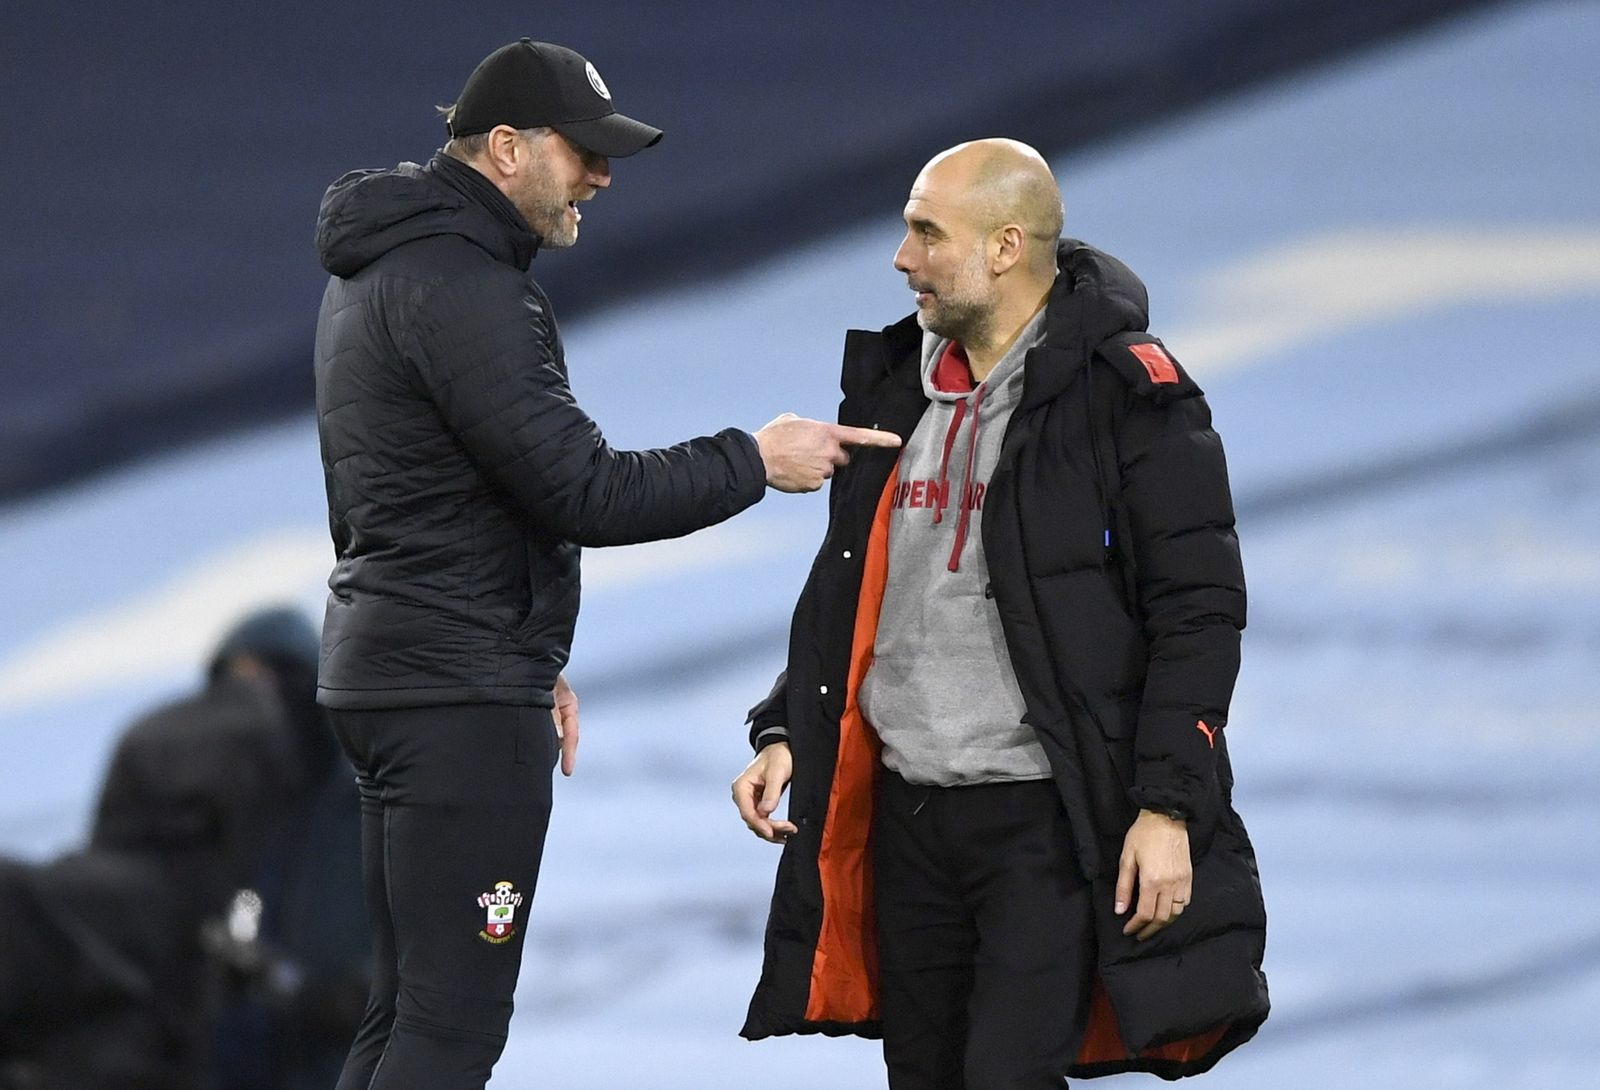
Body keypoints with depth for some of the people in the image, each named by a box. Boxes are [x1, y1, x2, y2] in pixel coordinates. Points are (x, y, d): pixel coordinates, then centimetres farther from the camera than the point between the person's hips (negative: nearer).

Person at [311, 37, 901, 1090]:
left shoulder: (382, 269, 16)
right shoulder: (461, 287, -17)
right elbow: (584, 493, -21)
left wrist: (531, 661, 23)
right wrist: (757, 460, -11)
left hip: (388, 674, 11)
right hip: (461, 694, -11)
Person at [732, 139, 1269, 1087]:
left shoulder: (1128, 398, -9)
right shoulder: (895, 386, 12)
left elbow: (1199, 610, -12)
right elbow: (846, 593, 22)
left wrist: (1167, 805, -18)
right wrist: (786, 734, 9)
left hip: (1049, 820, -7)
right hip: (906, 812, 7)